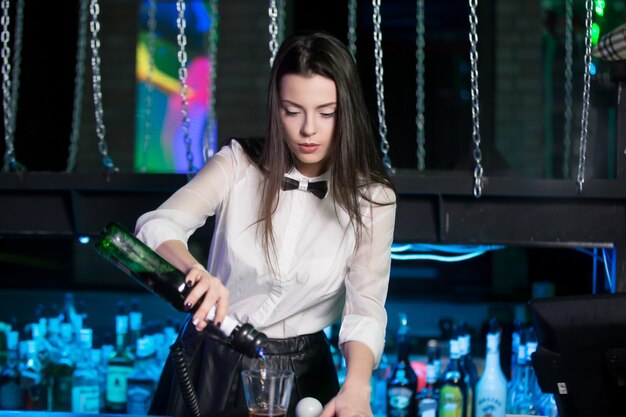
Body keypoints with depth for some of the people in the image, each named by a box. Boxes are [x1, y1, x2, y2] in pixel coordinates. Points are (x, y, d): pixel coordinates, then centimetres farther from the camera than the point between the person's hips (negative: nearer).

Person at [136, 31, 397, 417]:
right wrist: (195, 271, -42)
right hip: (211, 363, 1)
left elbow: (365, 309, -18)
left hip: (299, 373, 0)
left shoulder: (371, 197, -10)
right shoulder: (239, 163, -9)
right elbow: (156, 226, -20)